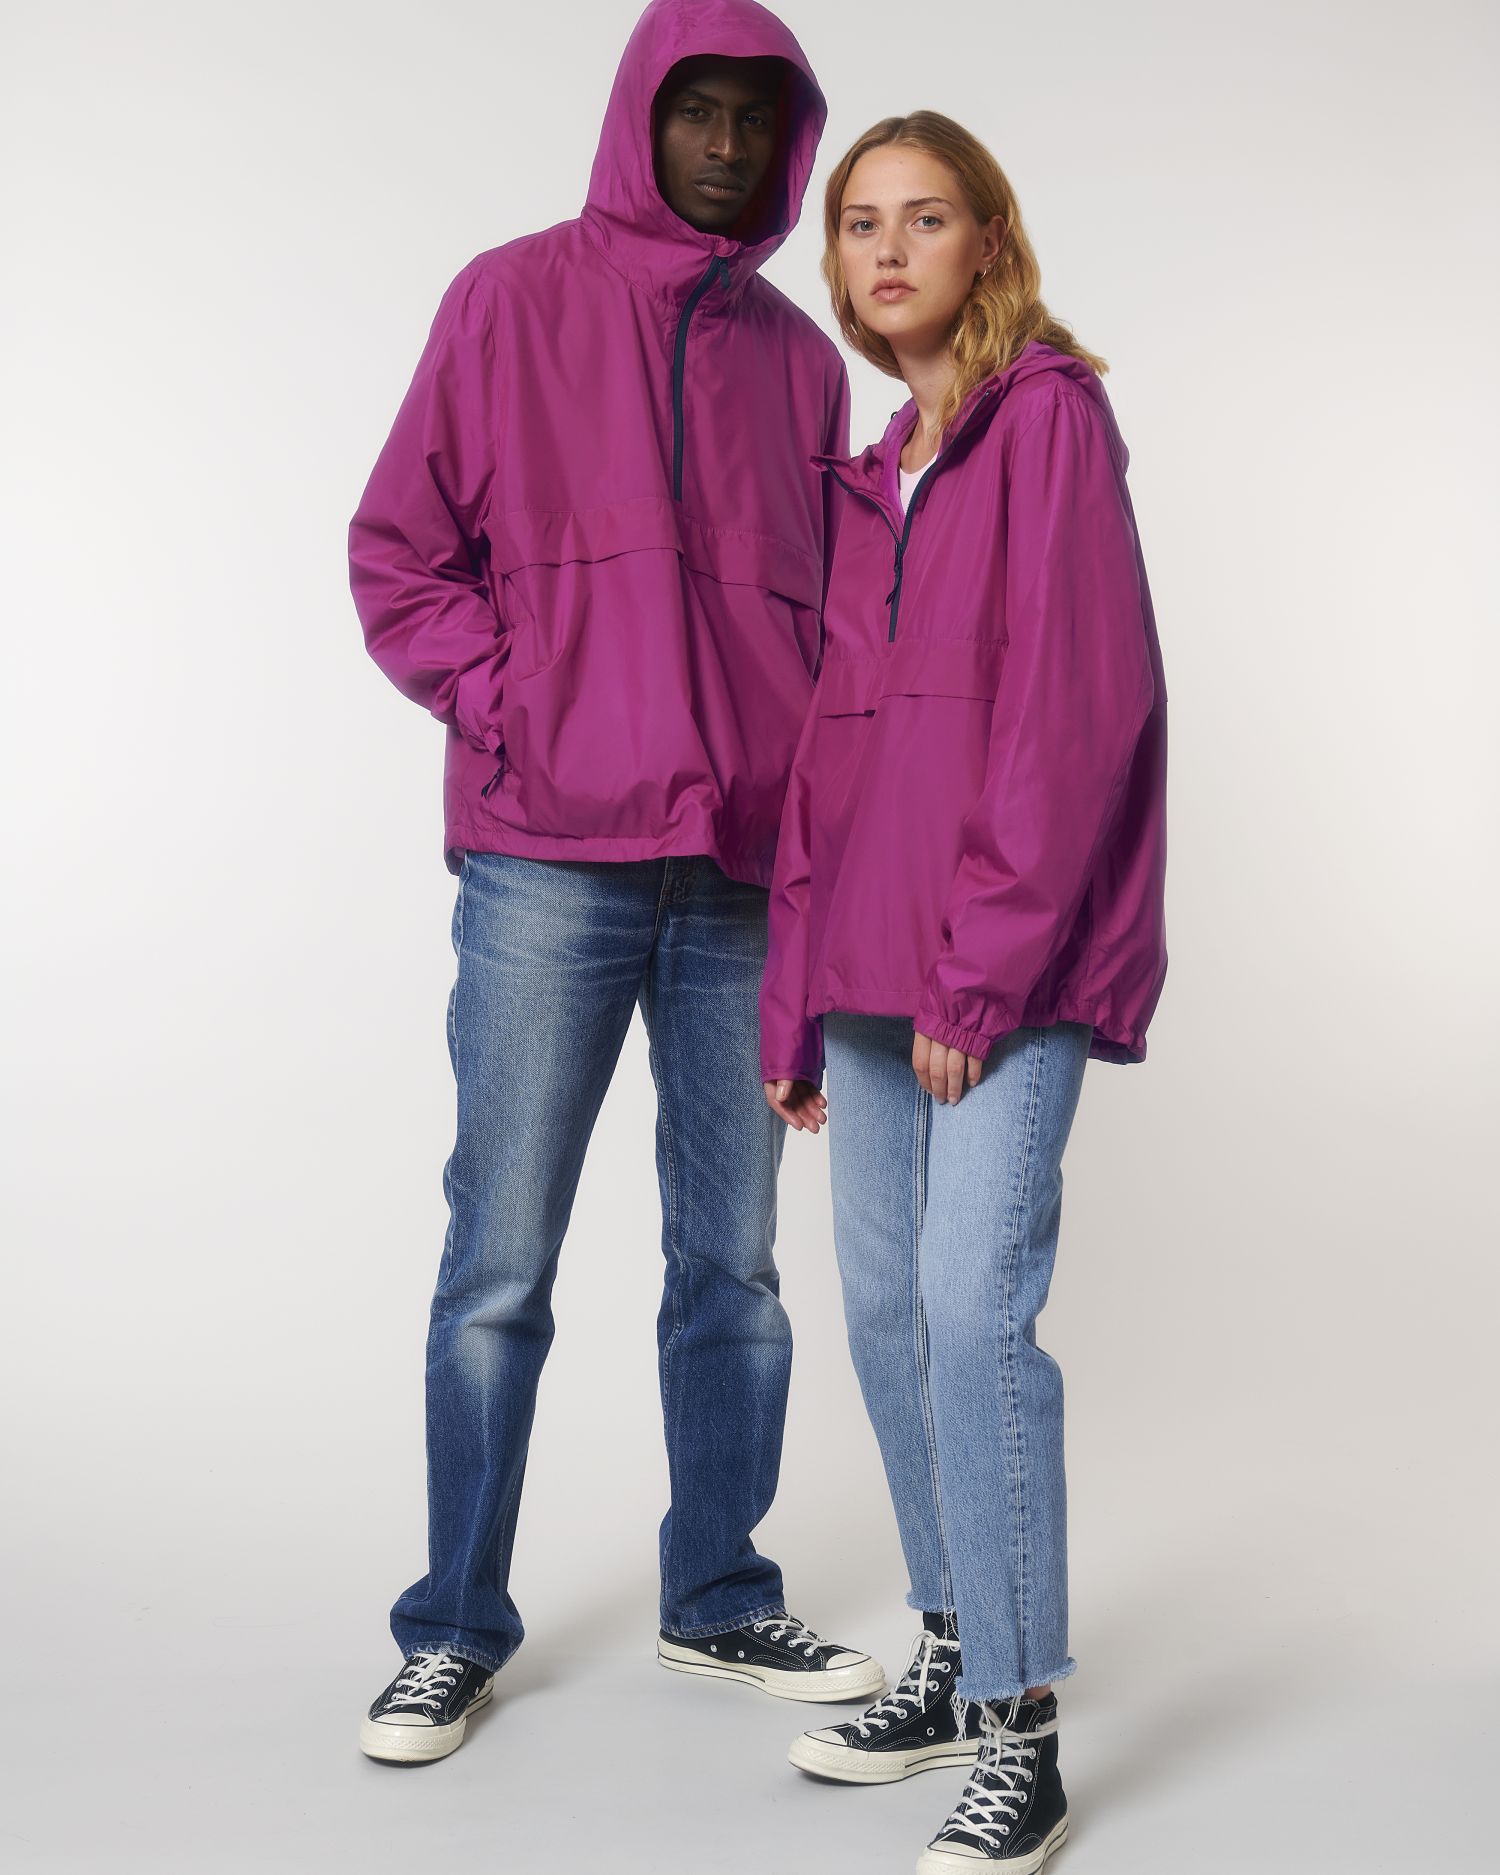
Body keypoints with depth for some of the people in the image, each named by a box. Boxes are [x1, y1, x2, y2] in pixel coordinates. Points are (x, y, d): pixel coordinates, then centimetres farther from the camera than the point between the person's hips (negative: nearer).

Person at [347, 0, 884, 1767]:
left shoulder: (797, 354, 15)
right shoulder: (514, 300, 5)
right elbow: (397, 548, 3)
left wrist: (814, 796, 5)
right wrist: (510, 710, -8)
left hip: (748, 872, 4)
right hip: (548, 869, -3)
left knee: (731, 1262, 10)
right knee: (498, 1267, 0)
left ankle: (719, 1597, 25)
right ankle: (455, 1631, 14)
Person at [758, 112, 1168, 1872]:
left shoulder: (1050, 418, -3)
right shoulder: (868, 475, 18)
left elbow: (1077, 702, -12)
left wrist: (983, 962, -16)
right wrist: (801, 995, 12)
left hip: (1013, 956, -7)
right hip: (874, 964, 8)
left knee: (973, 1304, -12)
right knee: (884, 1308, 10)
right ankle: (954, 1656, 25)